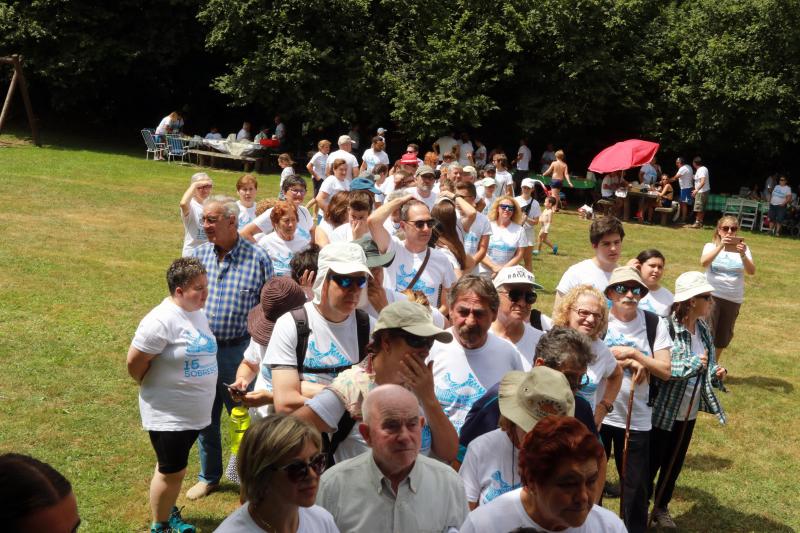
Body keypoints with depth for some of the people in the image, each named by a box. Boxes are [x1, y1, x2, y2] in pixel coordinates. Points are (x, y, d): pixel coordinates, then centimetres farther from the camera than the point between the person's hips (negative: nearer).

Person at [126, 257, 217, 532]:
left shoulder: (197, 313, 4)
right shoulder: (161, 321, -23)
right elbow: (134, 362, -19)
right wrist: (154, 387, -3)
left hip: (194, 412, 7)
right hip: (168, 414, -7)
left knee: (175, 466, 22)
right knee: (171, 471, 4)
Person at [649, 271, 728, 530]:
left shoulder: (704, 329, 3)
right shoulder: (667, 327, -22)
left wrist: (715, 373, -7)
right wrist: (692, 364, -29)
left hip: (689, 411, 7)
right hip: (662, 411, -7)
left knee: (674, 463, 20)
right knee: (651, 463, 6)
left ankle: (661, 508, 38)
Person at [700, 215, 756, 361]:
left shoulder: (742, 248, 2)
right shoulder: (711, 246, -2)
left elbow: (751, 271, -11)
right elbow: (704, 263, -22)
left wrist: (742, 255, -29)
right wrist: (720, 246, -32)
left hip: (733, 299, 3)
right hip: (711, 296, -3)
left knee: (723, 336, 16)